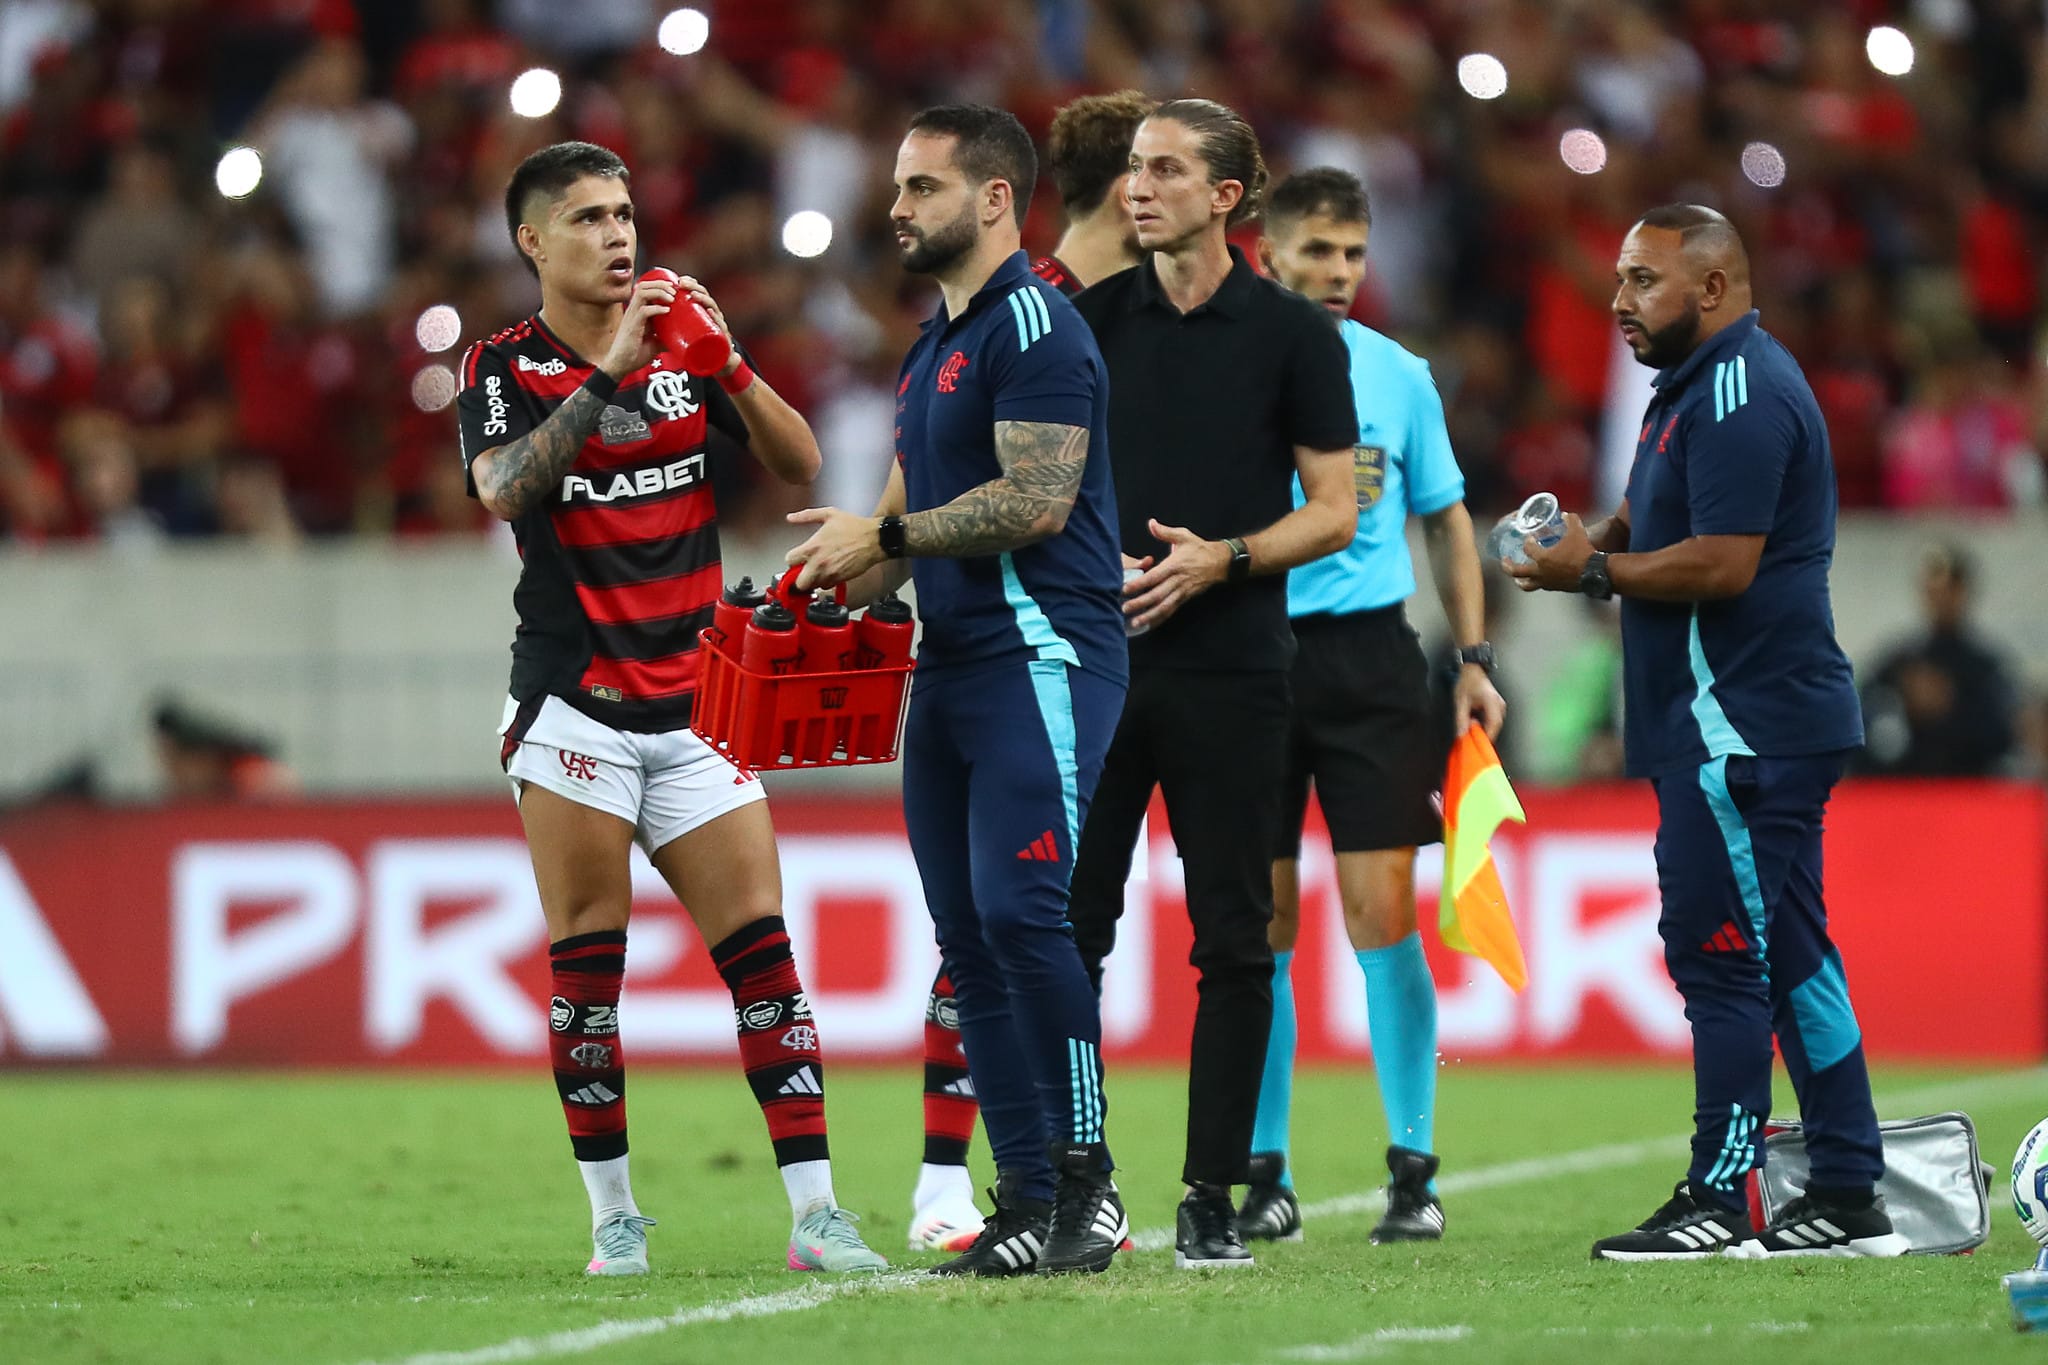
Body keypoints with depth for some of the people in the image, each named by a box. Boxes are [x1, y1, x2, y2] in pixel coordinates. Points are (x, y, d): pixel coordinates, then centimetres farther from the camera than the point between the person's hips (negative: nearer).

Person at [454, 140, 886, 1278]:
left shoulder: (682, 353, 10)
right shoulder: (506, 368, 0)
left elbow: (801, 465, 1)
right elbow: (505, 488, -20)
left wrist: (726, 361, -14)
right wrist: (608, 374, -27)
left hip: (693, 713, 3)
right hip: (576, 706, -3)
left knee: (764, 956, -5)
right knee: (587, 971, -4)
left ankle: (816, 1212, -8)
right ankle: (613, 1214, 6)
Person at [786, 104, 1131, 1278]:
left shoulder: (1034, 325, -10)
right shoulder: (936, 345, 20)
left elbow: (1037, 502, -19)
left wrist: (886, 537, -12)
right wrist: (843, 576, 10)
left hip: (1042, 656, -10)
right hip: (952, 665, 10)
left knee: (1019, 908, -18)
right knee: (968, 939, 6)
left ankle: (1087, 1174, -12)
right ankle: (1029, 1203, 9)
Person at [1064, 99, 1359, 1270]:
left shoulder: (1292, 334, 0)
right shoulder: (1095, 319, 8)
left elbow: (1336, 511, 0)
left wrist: (1223, 557, -14)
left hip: (1229, 676, -2)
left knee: (1233, 938, 0)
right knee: (1066, 926, -1)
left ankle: (1214, 1198, 6)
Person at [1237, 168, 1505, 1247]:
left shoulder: (1398, 375, 8)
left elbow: (1446, 518, 16)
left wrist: (1474, 659, 10)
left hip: (1369, 657, 1)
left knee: (1383, 919, -6)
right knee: (1259, 931, 1)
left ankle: (1414, 1170, 0)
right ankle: (1265, 1176, 9)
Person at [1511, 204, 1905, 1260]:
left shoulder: (1738, 392, -15)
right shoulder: (1703, 385, 20)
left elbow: (1721, 563, -22)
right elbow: (1667, 528, 28)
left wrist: (1596, 571, -10)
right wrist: (1595, 539, 8)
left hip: (1742, 727, -11)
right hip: (1745, 725, 11)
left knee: (1719, 955, -9)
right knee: (1788, 959, 11)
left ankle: (1719, 1201, -7)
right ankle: (1850, 1200, 13)